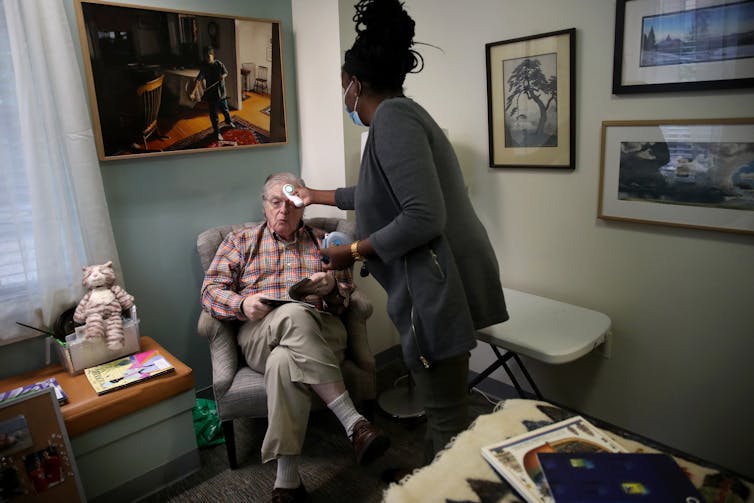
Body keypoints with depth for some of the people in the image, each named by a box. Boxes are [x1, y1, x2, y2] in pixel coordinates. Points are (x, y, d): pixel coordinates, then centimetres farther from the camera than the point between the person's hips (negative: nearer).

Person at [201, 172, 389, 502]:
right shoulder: (240, 241, 20)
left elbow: (347, 292, 16)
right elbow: (210, 290, 8)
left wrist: (332, 286, -10)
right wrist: (242, 304, -14)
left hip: (318, 330, 1)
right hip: (259, 335, -1)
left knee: (284, 361, -37)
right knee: (294, 315, -39)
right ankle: (354, 422, -39)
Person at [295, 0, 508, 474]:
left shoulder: (392, 117, -14)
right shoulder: (404, 114, 16)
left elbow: (423, 219, -24)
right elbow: (380, 193, 32)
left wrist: (352, 252, -11)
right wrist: (320, 196, 44)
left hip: (441, 285, -10)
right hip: (445, 280, 10)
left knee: (446, 411, 6)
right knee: (441, 401, 22)